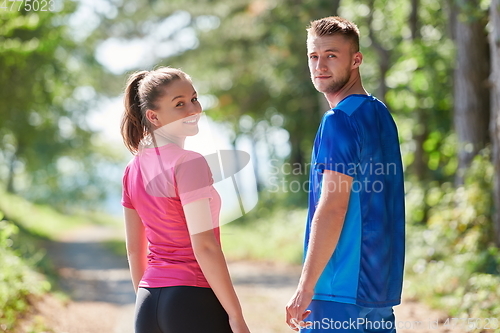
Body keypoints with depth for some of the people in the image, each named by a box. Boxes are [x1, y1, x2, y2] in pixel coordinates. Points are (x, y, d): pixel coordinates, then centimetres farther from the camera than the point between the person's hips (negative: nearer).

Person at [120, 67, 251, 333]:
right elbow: (203, 245, -17)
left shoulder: (134, 169, 9)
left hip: (149, 305, 7)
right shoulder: (189, 163, -13)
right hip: (194, 301, -7)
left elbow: (134, 250, 13)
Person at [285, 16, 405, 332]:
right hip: (382, 284, 9)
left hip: (342, 289, -9)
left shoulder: (339, 120, -13)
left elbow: (333, 206, -19)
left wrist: (305, 288, -17)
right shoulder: (380, 114, 15)